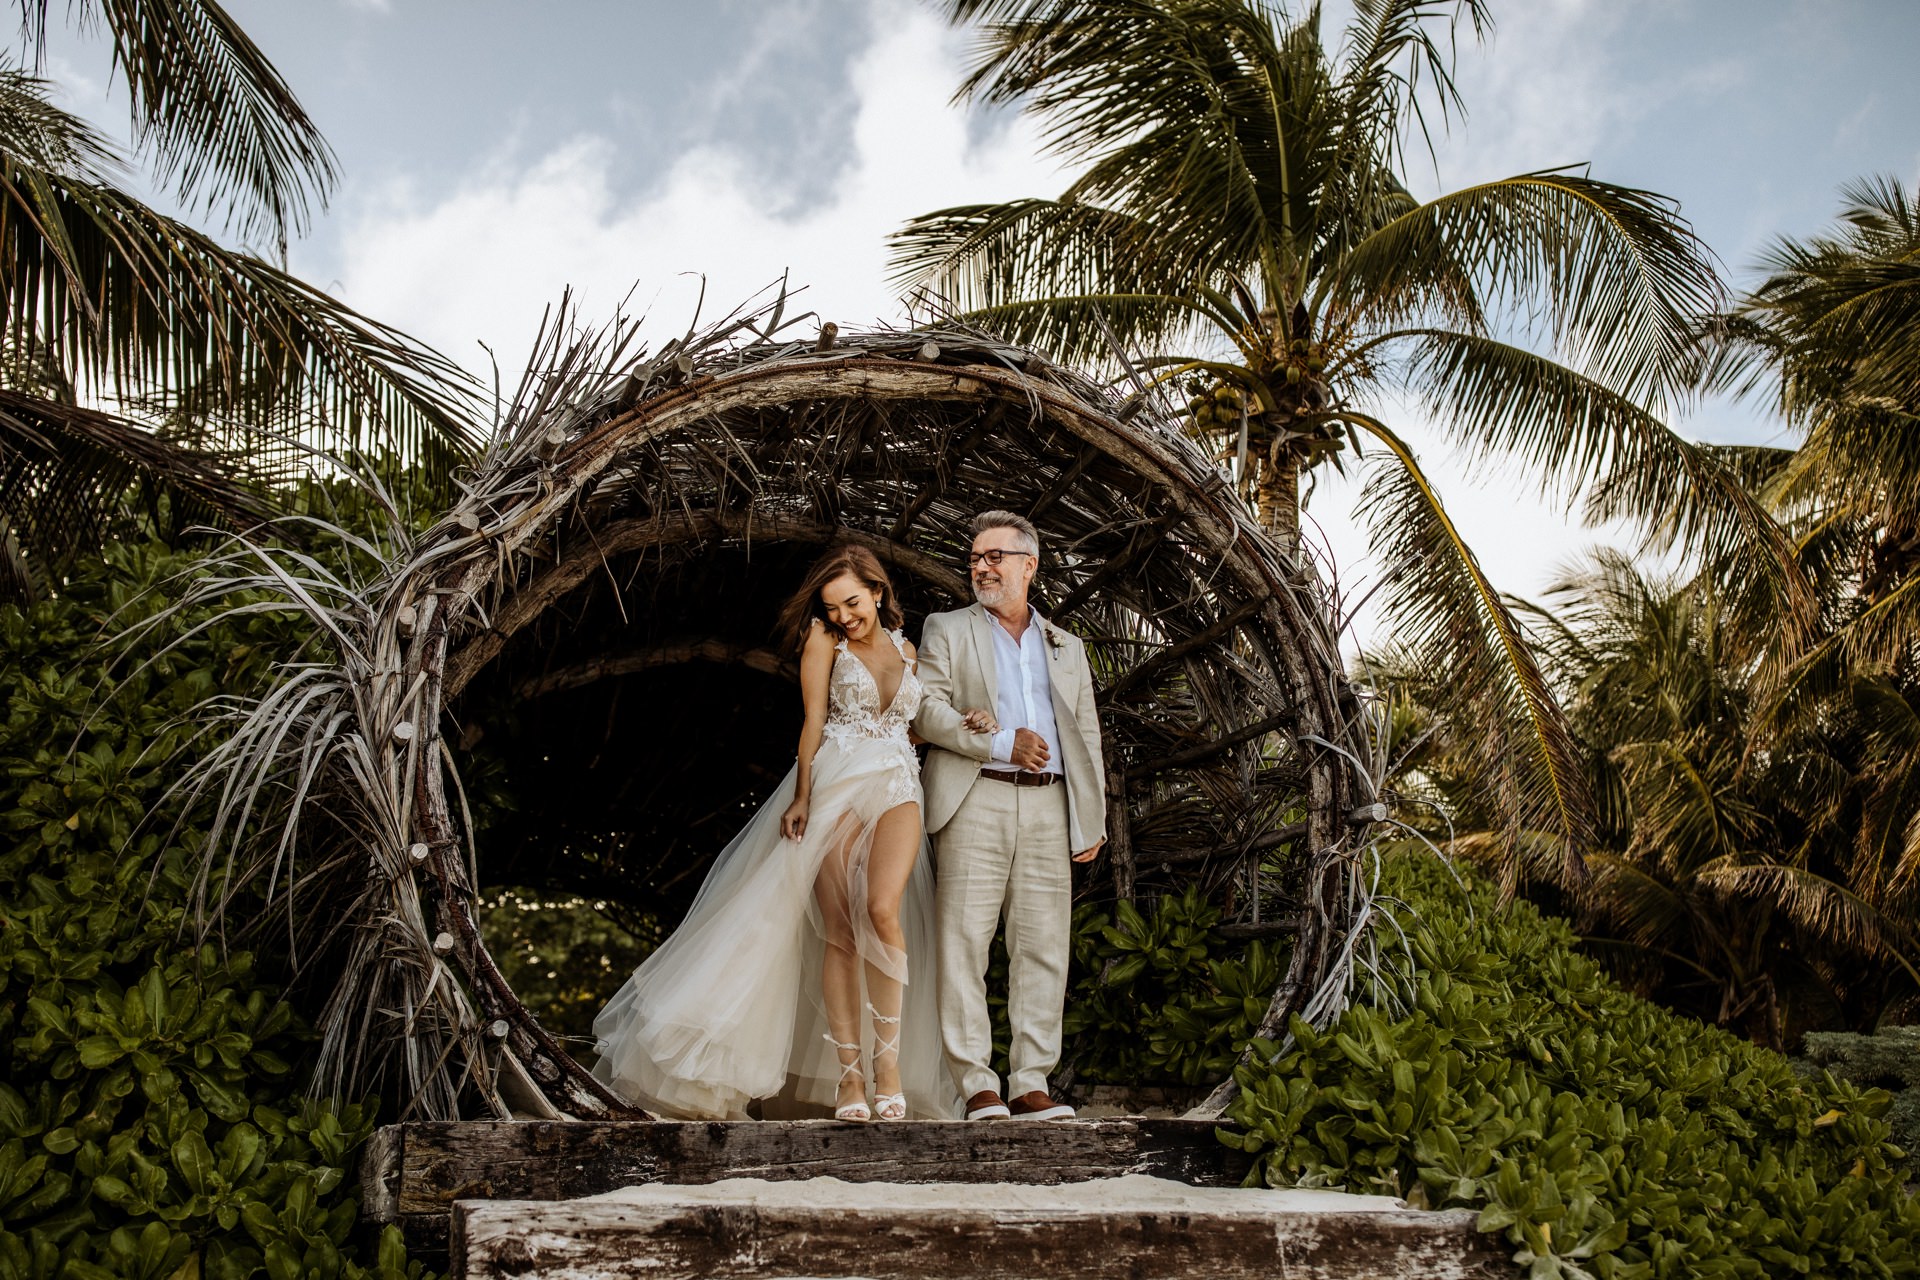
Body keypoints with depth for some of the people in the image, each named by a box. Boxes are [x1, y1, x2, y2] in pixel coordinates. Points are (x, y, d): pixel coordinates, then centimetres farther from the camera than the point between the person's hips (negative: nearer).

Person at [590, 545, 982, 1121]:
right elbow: (814, 721, 1)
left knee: (881, 910, -23)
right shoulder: (823, 640, 7)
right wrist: (801, 796, -8)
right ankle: (848, 1075, -3)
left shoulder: (907, 650, 17)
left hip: (897, 788, 2)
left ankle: (889, 1054, -14)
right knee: (840, 931, -8)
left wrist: (959, 723, 4)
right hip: (833, 785, -1)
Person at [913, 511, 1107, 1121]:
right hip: (976, 803, -3)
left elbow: (1086, 738, 19)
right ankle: (978, 1085, -3)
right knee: (964, 943, -7)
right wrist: (1001, 744, -13)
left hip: (1048, 809, 3)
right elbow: (926, 708, -2)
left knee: (1044, 947, 0)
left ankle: (1031, 1083, 5)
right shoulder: (946, 631, 12)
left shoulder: (1066, 648, 21)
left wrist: (1093, 822, 10)